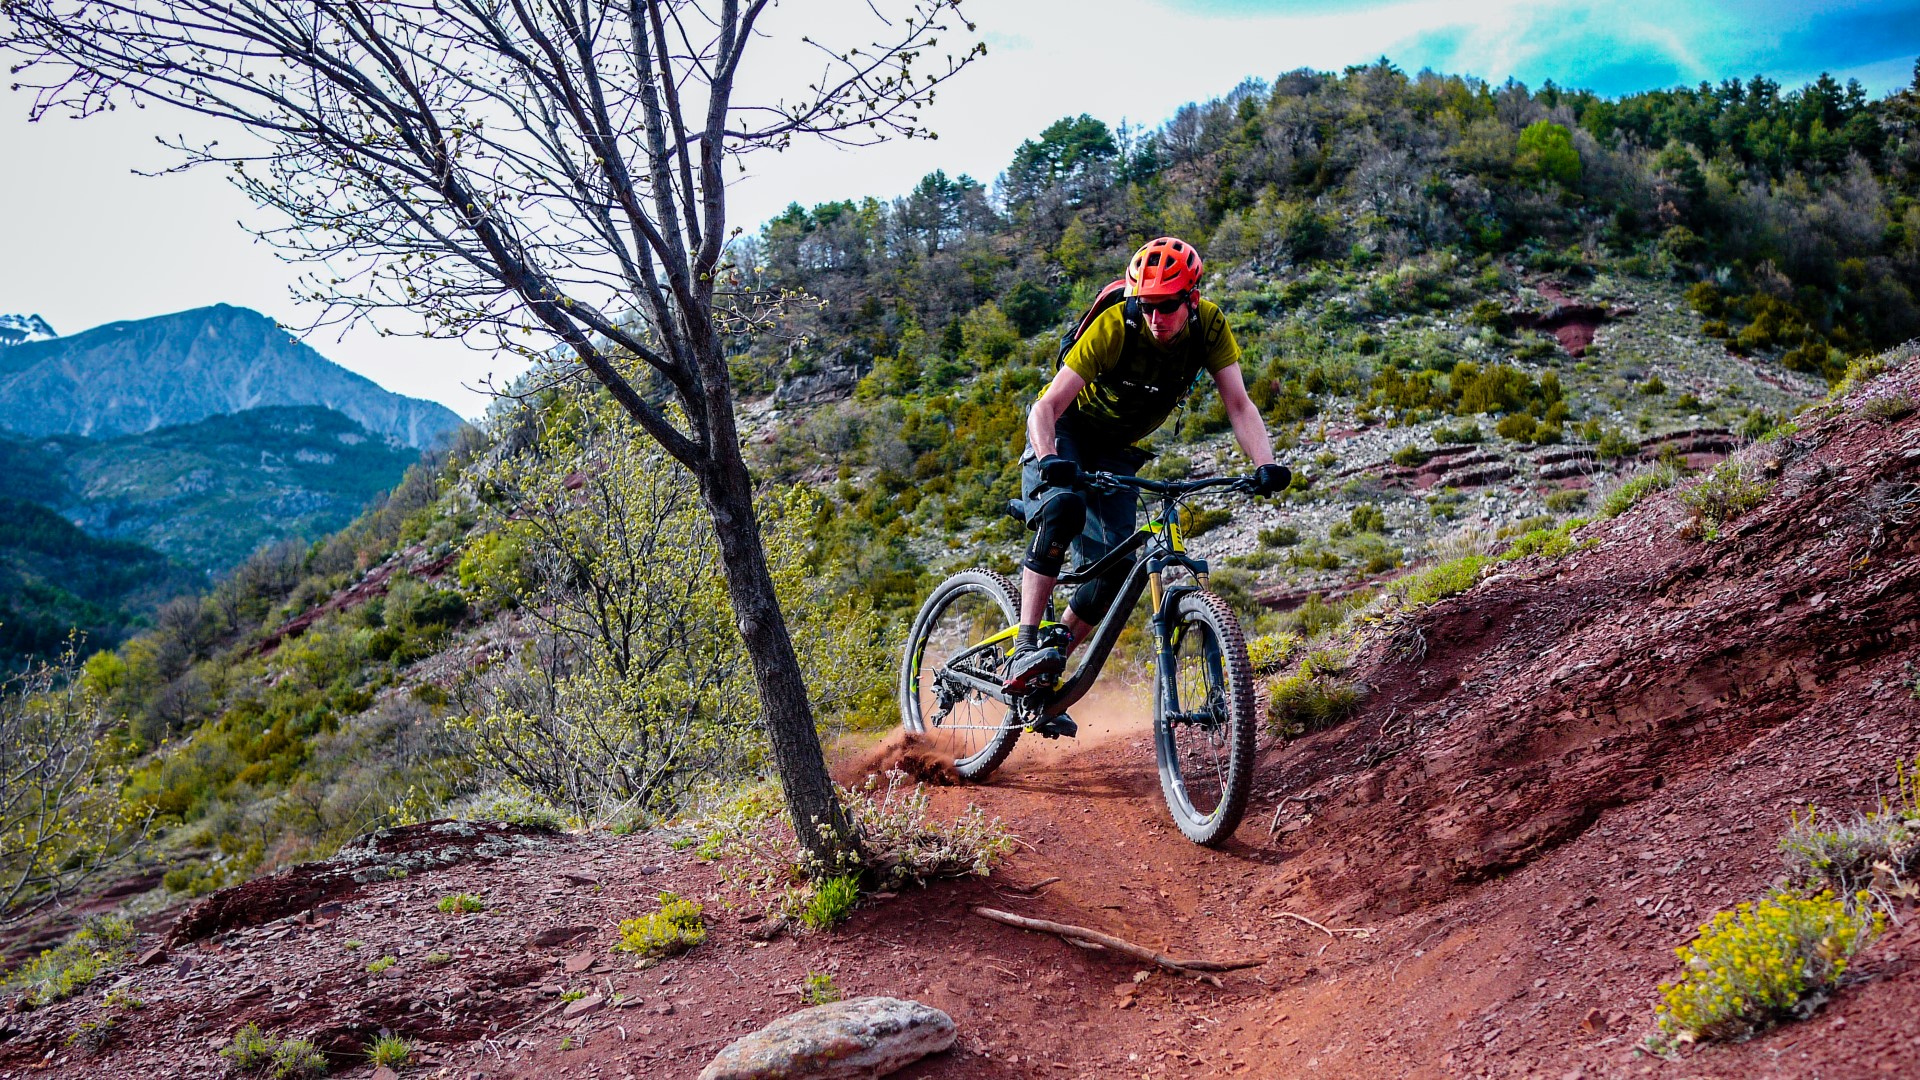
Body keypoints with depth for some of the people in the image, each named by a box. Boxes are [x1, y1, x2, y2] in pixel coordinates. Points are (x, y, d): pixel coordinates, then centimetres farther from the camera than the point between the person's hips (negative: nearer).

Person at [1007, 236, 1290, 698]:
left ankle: (1050, 670, 7)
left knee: (1115, 564, -10)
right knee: (1062, 506, -34)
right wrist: (1049, 460, -53)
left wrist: (1266, 464, -39)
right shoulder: (1114, 326, -30)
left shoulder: (1209, 326, -20)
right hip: (1065, 429, -4)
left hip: (1116, 449, 4)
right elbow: (1046, 406, -34)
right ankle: (1025, 647, -30)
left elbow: (1239, 404, -22)